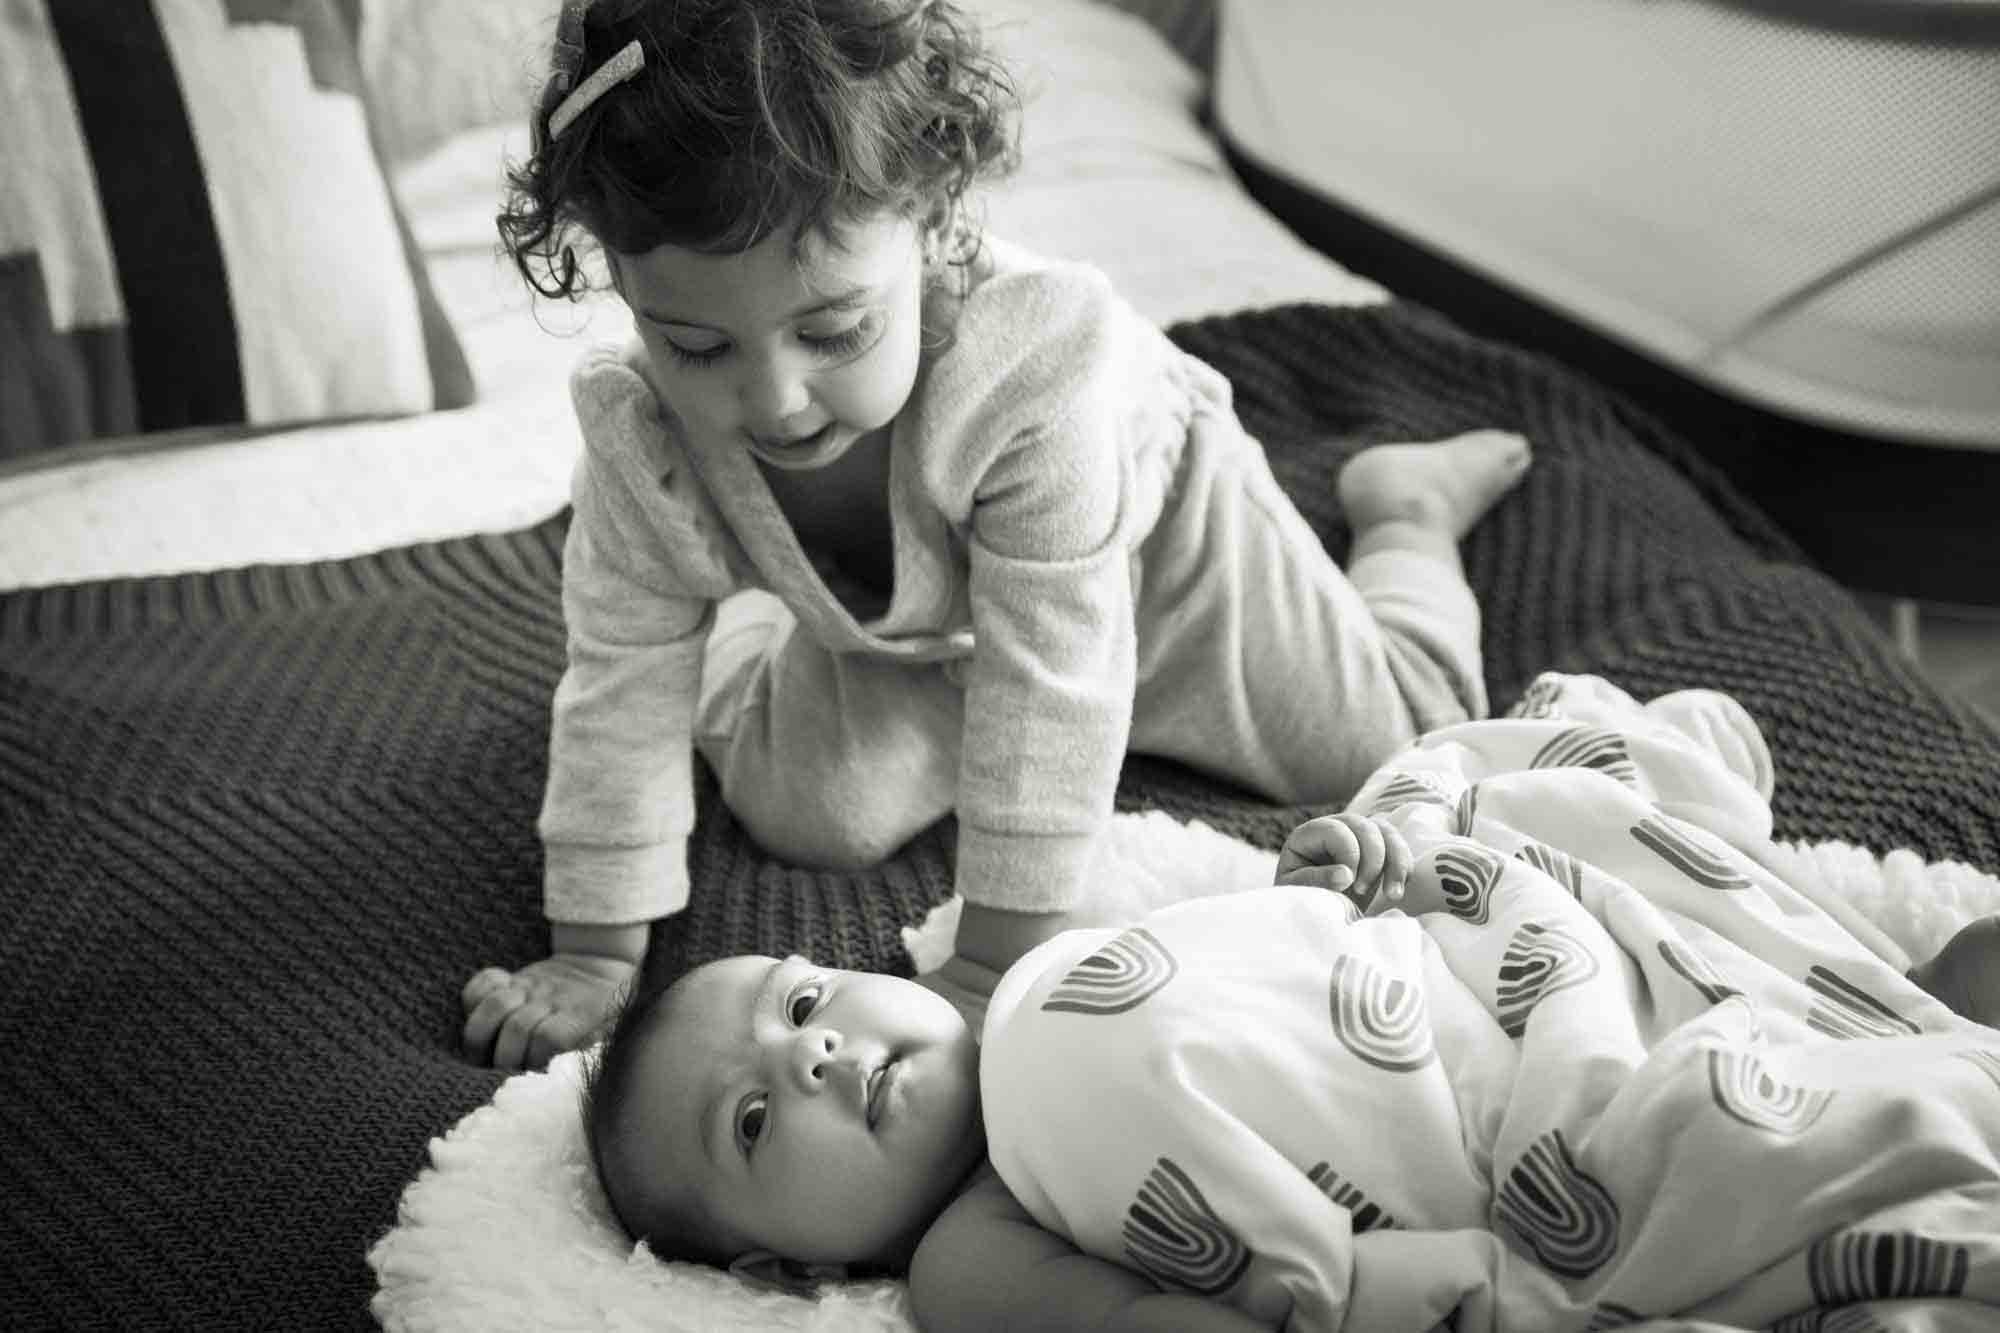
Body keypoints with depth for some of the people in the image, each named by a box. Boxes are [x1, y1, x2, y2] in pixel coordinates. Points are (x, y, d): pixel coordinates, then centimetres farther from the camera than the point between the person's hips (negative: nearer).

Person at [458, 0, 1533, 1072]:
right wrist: (594, 956, -23)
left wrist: (991, 969, -38)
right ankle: (746, 634, 23)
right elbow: (622, 686, -24)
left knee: (1394, 735, 6)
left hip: (1142, 531, -2)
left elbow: (1048, 692, -43)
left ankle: (1404, 504, 37)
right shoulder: (634, 427, -35)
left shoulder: (1030, 366, -48)